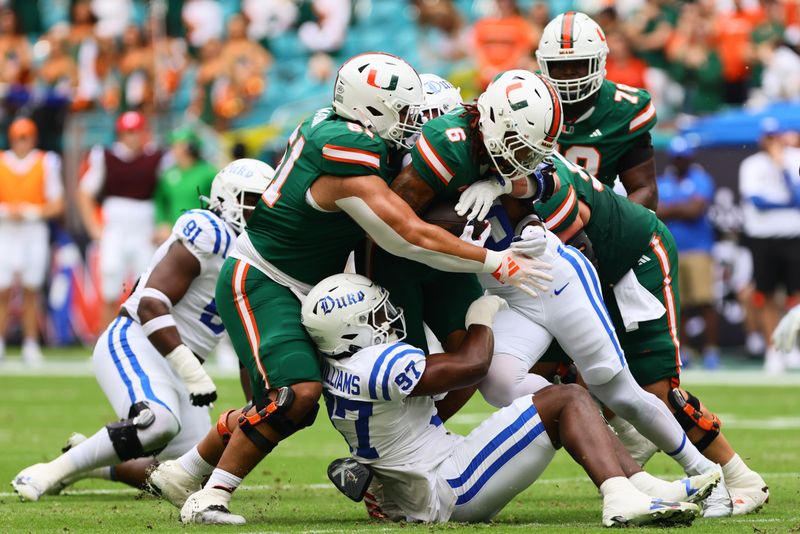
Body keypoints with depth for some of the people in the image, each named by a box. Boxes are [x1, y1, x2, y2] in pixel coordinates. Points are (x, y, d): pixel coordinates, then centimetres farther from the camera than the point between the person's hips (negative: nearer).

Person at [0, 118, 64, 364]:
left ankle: (30, 344, 9)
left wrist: (30, 212, -14)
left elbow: (56, 205, -1)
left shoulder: (45, 163, 1)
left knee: (31, 291, 2)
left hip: (34, 231, 0)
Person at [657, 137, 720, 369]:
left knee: (705, 302, -11)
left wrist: (671, 209, -1)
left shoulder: (700, 180, 4)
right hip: (669, 252, 4)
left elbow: (696, 209, -9)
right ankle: (680, 351, 10)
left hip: (697, 250, -4)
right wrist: (683, 209, -7)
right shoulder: (662, 183, 15)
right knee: (676, 304, 3)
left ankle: (710, 350, -10)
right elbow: (655, 213, 2)